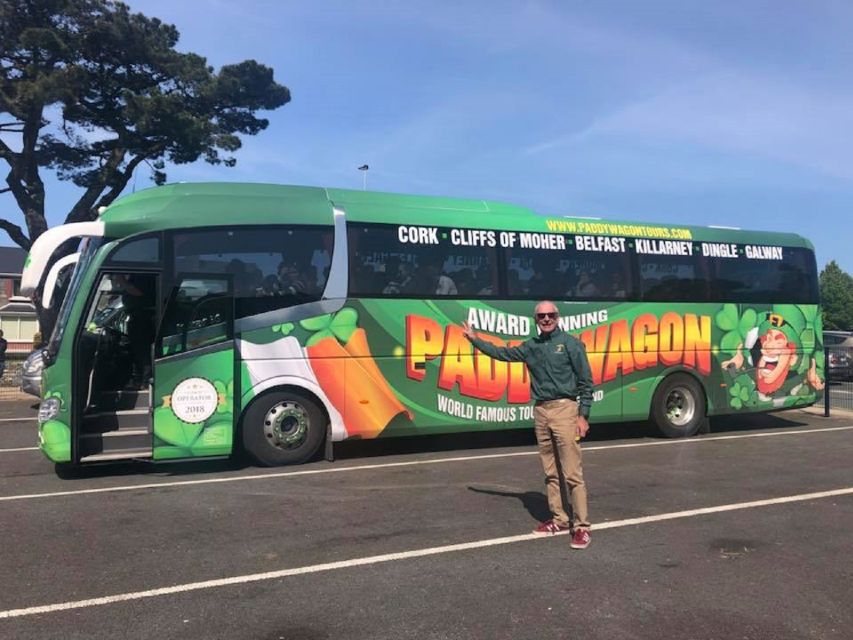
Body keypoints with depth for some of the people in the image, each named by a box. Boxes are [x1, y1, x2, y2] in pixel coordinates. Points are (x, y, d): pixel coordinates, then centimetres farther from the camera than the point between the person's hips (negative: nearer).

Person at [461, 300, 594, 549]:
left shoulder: (571, 343, -3)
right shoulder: (531, 346, 12)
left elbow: (586, 382, -4)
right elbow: (502, 353, 23)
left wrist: (583, 416, -9)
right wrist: (475, 339, 23)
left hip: (564, 409, -5)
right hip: (541, 410, 6)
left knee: (572, 473, -7)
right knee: (551, 473, 10)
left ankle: (581, 526, -3)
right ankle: (559, 520, 19)